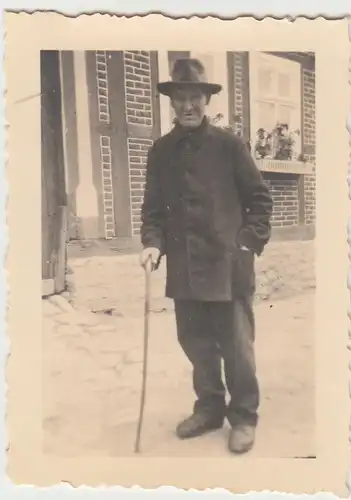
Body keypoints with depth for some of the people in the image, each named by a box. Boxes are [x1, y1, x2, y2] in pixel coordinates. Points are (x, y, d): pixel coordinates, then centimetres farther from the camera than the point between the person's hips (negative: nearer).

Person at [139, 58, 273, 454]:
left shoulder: (229, 145, 0)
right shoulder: (161, 151, 9)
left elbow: (260, 198, 3)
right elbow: (153, 206, 11)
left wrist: (249, 243, -6)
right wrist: (153, 242, -6)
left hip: (228, 263, -3)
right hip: (184, 267, 4)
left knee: (236, 344, 3)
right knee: (195, 341, 13)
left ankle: (244, 416, 23)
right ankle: (209, 408, 33)